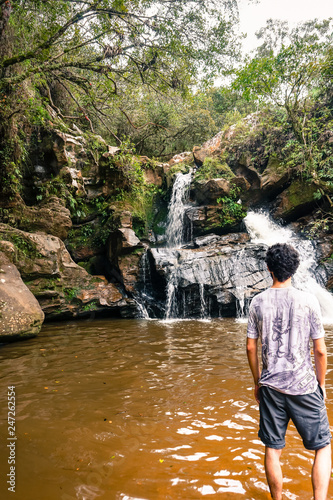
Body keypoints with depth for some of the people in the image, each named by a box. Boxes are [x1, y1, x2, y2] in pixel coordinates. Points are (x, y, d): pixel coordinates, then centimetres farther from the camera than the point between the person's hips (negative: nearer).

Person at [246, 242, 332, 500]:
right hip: (304, 386, -2)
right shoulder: (308, 300, -10)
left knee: (272, 449, 14)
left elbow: (251, 347, 1)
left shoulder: (258, 302, -4)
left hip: (271, 386, 2)